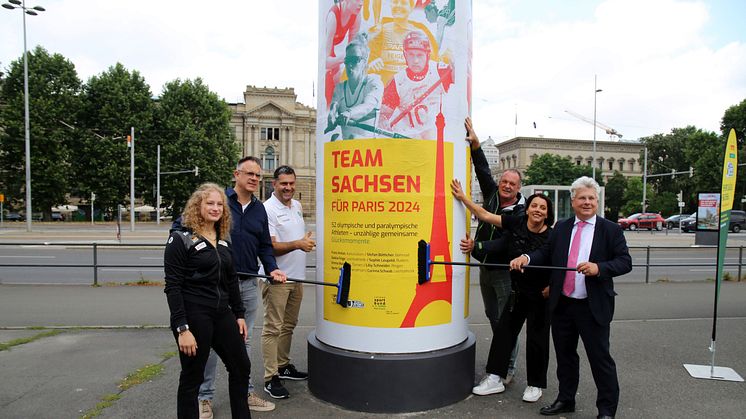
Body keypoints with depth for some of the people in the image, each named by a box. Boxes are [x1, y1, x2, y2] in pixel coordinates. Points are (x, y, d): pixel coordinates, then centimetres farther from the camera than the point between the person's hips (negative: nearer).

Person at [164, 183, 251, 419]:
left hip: (222, 314, 7)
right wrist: (182, 329, -19)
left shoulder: (223, 240, 11)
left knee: (241, 367, 15)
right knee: (192, 377, 6)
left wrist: (239, 314, 14)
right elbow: (173, 287, -14)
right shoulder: (181, 239, -10)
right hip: (193, 316, -7)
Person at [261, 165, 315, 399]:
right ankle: (271, 378, 5)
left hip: (296, 276, 8)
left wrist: (306, 242, 12)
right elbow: (270, 247, -21)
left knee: (288, 325, 17)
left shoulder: (297, 206, 11)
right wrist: (297, 244, -31)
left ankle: (283, 366, 31)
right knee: (273, 327, -2)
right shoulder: (268, 209, -15)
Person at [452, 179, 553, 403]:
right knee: (504, 330, 5)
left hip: (541, 295, -3)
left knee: (537, 339, 6)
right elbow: (485, 215, -4)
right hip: (518, 291, 3)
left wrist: (552, 288, -13)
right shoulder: (516, 223, -6)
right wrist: (462, 197, -5)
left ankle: (535, 385, 25)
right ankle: (495, 379, 17)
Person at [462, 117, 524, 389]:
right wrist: (475, 144, 0)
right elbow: (483, 170, 7)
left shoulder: (522, 213, -14)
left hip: (506, 272, -6)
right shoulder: (492, 196, 3)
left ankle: (506, 369, 8)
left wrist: (476, 247, -26)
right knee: (493, 318, 15)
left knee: (506, 321, -2)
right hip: (485, 268, 7)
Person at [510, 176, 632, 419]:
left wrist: (599, 268, -25)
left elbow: (625, 262, -8)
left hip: (594, 307, -4)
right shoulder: (561, 228, 9)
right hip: (562, 305, 4)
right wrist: (526, 258, -13)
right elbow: (546, 253, 6)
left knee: (600, 358, 4)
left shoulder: (611, 230, -2)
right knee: (564, 355, 17)